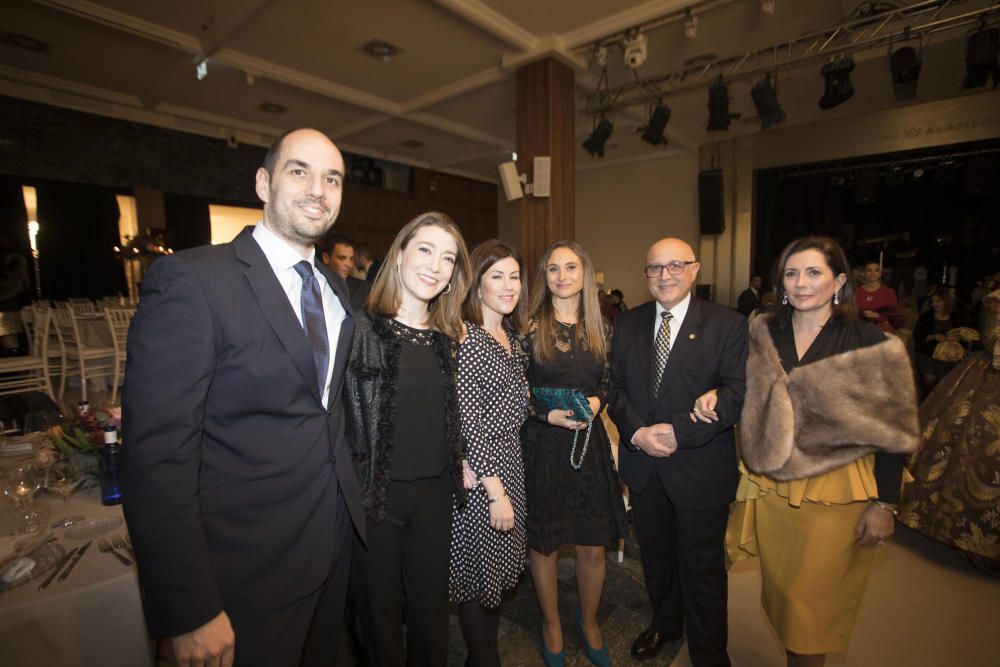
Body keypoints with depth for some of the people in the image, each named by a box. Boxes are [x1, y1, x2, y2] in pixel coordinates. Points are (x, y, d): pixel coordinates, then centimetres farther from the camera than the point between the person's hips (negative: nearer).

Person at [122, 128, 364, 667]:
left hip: (335, 541, 7)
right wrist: (189, 614, -18)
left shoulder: (335, 288, 5)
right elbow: (158, 455, -20)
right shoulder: (191, 279, -18)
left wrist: (350, 501, 9)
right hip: (248, 570, -6)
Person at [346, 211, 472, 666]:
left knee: (431, 604, 21)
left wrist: (459, 465, 5)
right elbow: (341, 417, -11)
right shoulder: (362, 328, -12)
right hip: (375, 492, -4)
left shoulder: (448, 337, 4)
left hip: (435, 492, 5)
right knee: (379, 608, 16)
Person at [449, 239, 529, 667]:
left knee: (500, 568, 21)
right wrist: (494, 490, -18)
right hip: (478, 472, -8)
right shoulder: (465, 336, -17)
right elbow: (468, 420, -20)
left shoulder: (512, 335, 9)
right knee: (478, 571, 10)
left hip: (510, 463, 9)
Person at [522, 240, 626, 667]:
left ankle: (589, 623, 41)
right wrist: (545, 413, -18)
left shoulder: (600, 329, 5)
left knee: (592, 547, 12)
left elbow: (607, 384, 14)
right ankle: (551, 625, 39)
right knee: (542, 543, 13)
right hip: (540, 445, -3)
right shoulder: (528, 327, -7)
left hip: (589, 444, 3)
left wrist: (597, 401, -7)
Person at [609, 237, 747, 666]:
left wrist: (679, 431, -20)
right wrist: (636, 432, -12)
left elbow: (737, 392, -13)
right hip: (641, 463, 4)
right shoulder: (628, 324, 5)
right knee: (655, 556, 22)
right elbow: (616, 387, 4)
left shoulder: (727, 324, -6)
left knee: (702, 566, 13)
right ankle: (664, 623, 48)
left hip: (700, 466, -3)